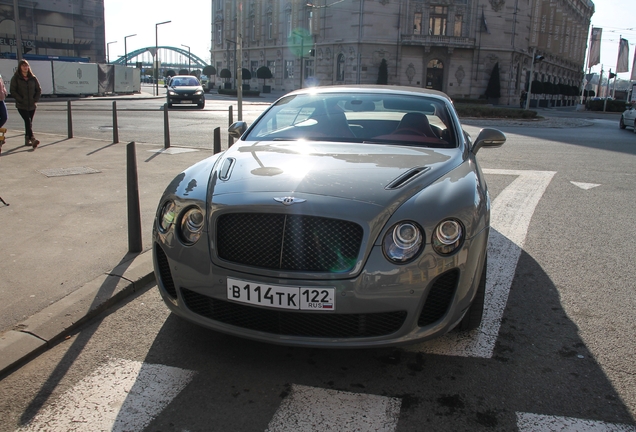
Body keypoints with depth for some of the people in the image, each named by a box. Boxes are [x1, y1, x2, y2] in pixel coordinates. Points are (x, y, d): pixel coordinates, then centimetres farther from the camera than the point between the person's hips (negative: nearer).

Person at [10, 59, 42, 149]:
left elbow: (39, 90, 11)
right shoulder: (15, 78, -1)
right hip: (21, 106, -4)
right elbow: (12, 91, -5)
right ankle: (32, 139, -27)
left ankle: (27, 140, 18)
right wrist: (21, 100, -12)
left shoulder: (33, 78, 7)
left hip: (32, 105, 4)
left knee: (29, 122, 9)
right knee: (28, 121, -18)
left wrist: (35, 100, -1)